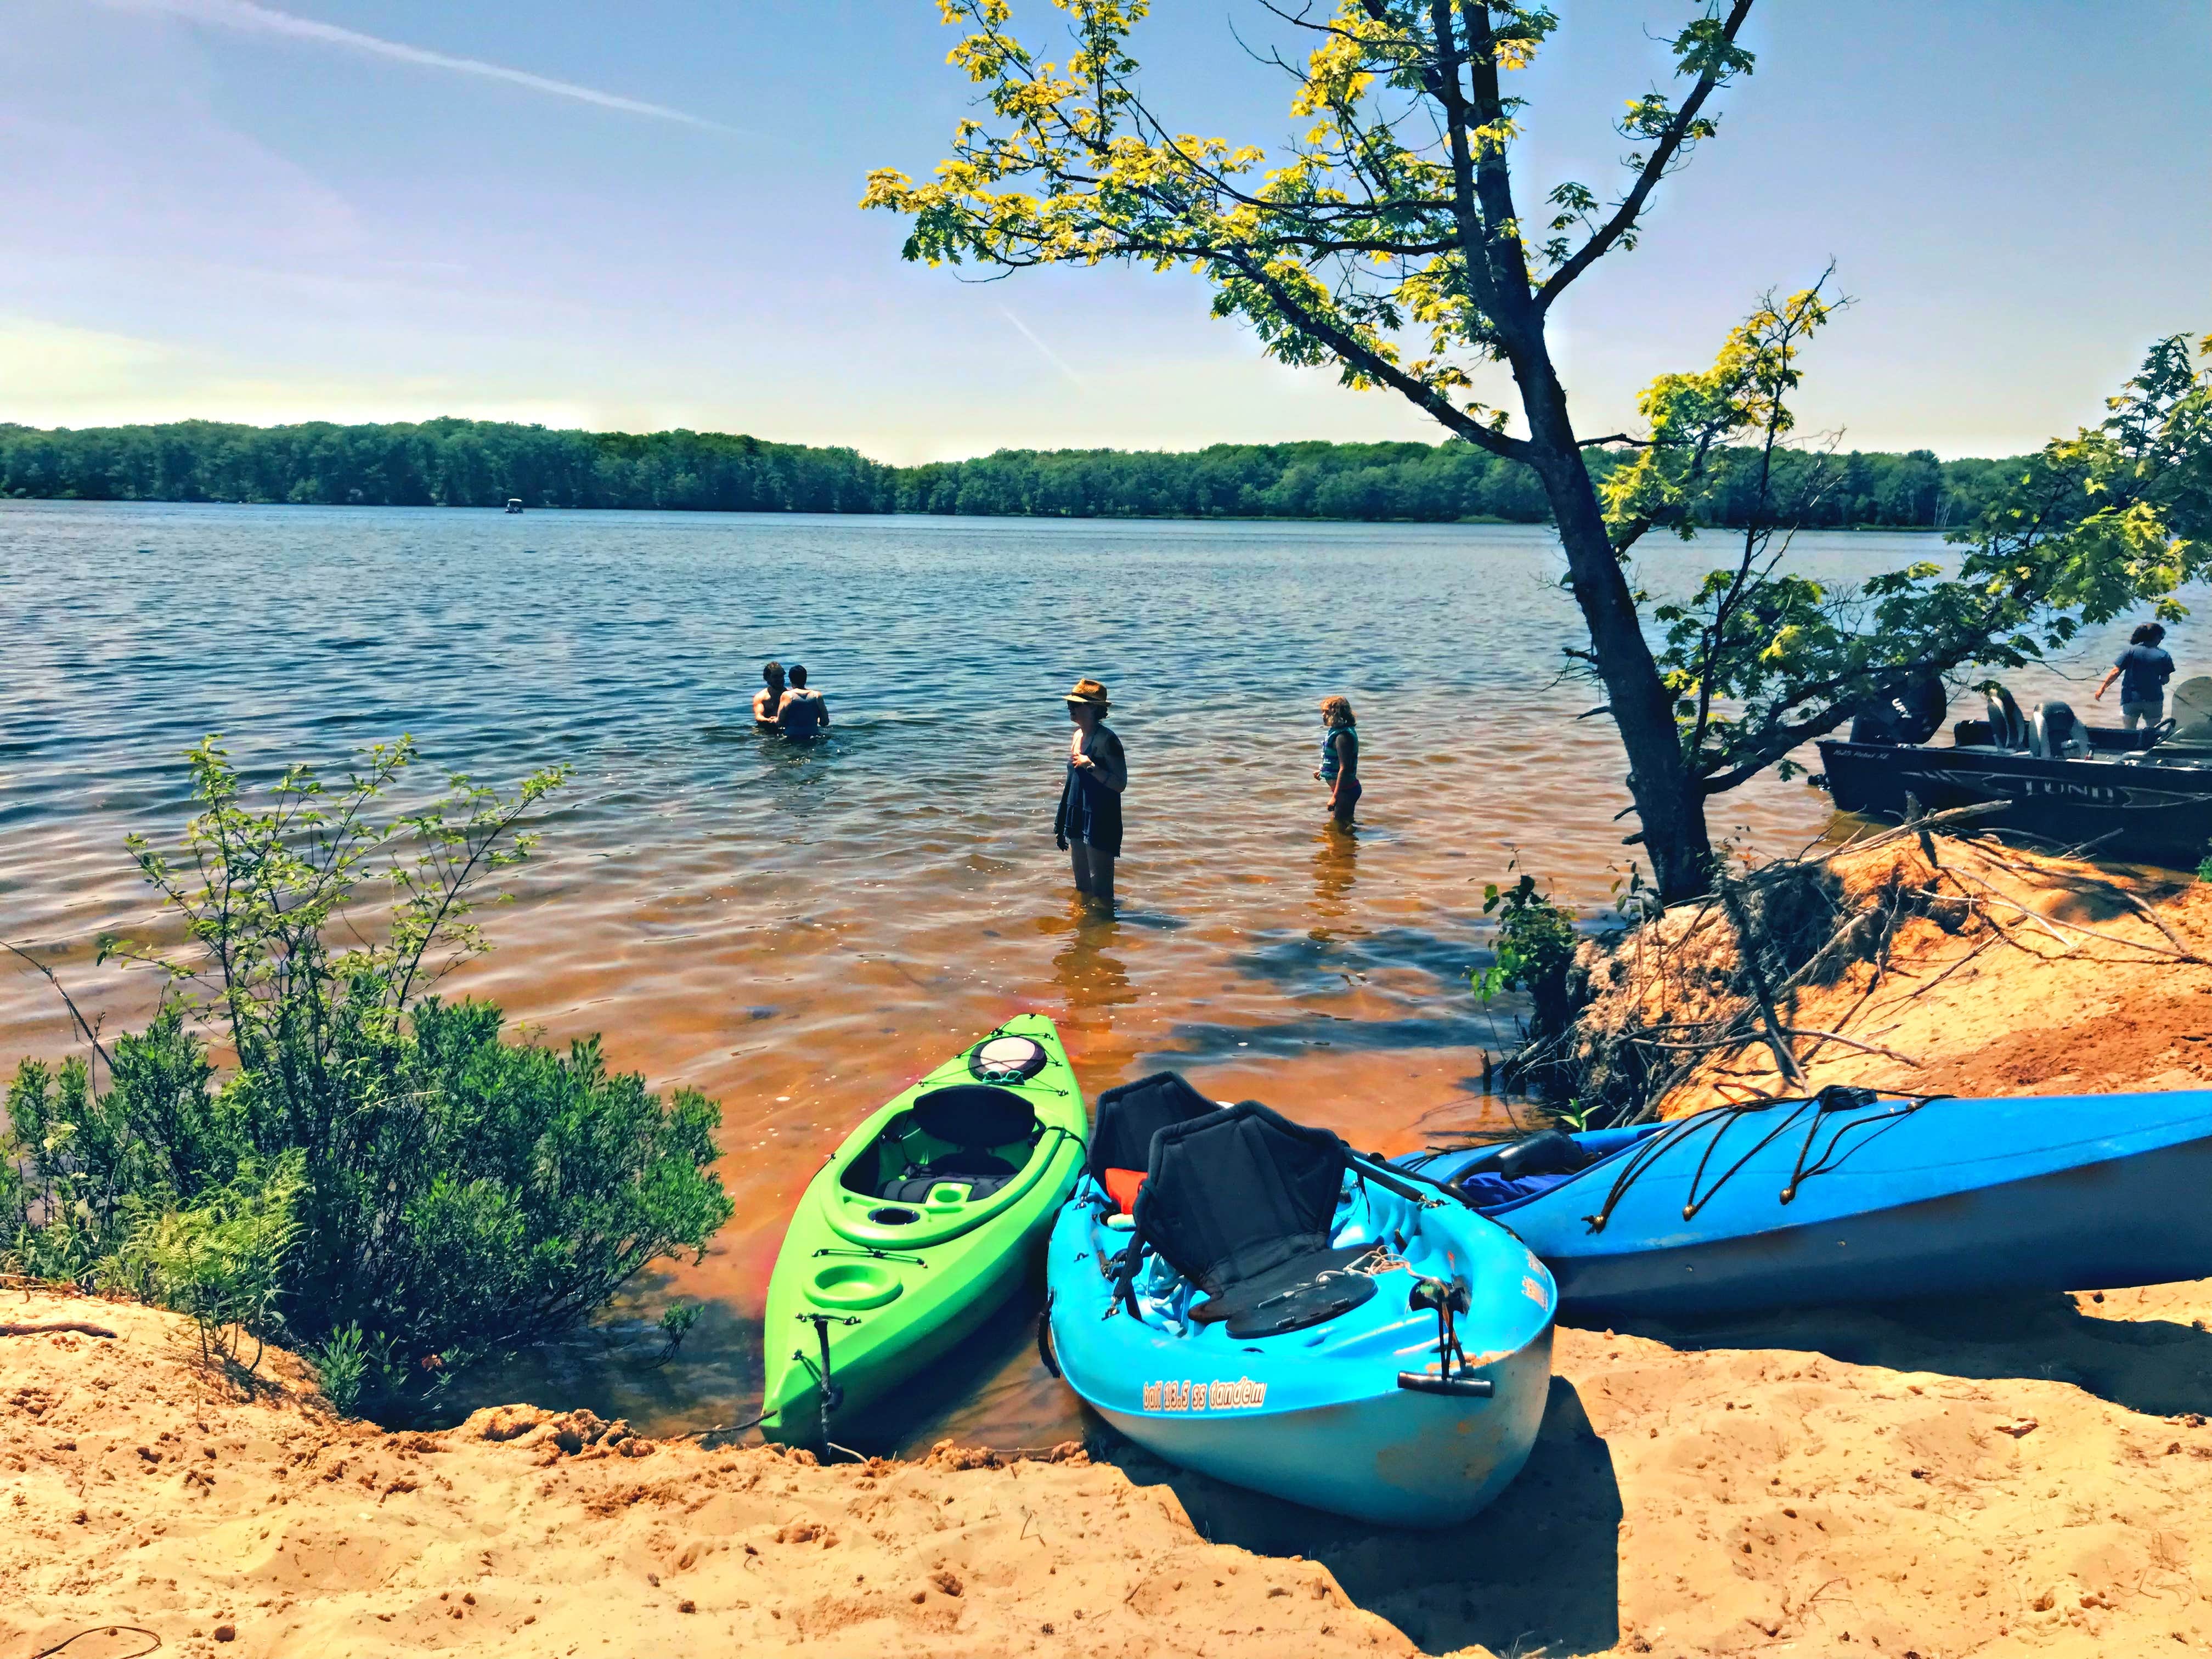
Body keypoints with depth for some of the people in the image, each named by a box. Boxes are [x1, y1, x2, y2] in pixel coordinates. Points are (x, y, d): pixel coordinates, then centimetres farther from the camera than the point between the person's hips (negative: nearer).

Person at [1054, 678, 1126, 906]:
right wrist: (1061, 825, 21)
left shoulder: (1106, 740, -16)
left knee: (1100, 891, -2)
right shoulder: (1077, 735, 10)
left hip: (1100, 821, -9)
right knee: (1082, 887, 19)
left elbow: (1120, 784, -20)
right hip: (1077, 819, 9)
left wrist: (1091, 766, -26)